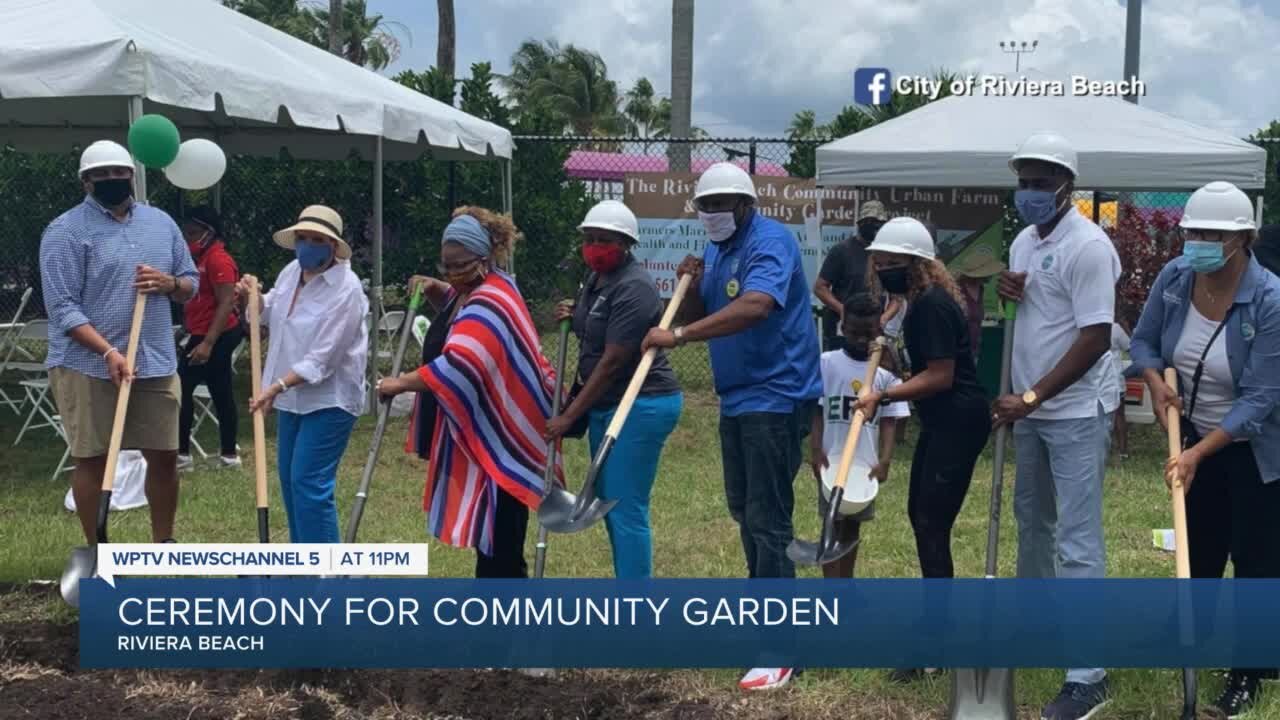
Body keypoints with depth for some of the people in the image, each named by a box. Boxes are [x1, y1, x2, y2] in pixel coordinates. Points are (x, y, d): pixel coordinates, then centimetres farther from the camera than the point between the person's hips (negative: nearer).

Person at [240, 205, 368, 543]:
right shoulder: (290, 272, 3)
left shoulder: (345, 289, -21)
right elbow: (271, 312, 23)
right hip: (294, 395, 9)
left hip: (329, 398, -9)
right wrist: (253, 298, 1)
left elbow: (322, 358, -26)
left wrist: (277, 387, -32)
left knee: (310, 484, -12)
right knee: (289, 478, 16)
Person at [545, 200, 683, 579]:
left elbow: (612, 363, -22)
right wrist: (574, 316, 5)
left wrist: (569, 417, -19)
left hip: (641, 407, -10)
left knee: (626, 509, -9)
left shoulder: (633, 288, -20)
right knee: (610, 504, 15)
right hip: (606, 406, 10)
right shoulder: (597, 279, 11)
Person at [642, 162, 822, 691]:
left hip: (775, 397, -9)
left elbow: (754, 307, -34)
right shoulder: (715, 251, 12)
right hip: (737, 397, 9)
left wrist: (677, 336, -37)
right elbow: (700, 319, 14)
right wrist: (689, 285, -6)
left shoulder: (771, 241, -16)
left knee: (768, 518, -9)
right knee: (744, 510, 19)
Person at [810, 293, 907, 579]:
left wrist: (884, 461, -12)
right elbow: (816, 411, -4)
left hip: (866, 463, 3)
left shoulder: (885, 373, 1)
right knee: (832, 524, -1)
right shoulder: (826, 364, -4)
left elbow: (888, 421, 0)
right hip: (832, 460, -3)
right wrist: (816, 451, -14)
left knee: (852, 526, 14)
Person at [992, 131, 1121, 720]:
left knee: (1077, 540, -8)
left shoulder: (1088, 246, -18)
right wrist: (1009, 293, -3)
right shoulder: (1024, 241, 8)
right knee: (1031, 518, 22)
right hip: (1031, 409, 9)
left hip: (1076, 413, -8)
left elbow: (1096, 339, -21)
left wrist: (1031, 397, -23)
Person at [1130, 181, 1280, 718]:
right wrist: (1156, 383, -18)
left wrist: (1198, 453, -33)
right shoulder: (1174, 278, -14)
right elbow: (1144, 340, 3)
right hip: (1199, 435, 5)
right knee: (1200, 546, 21)